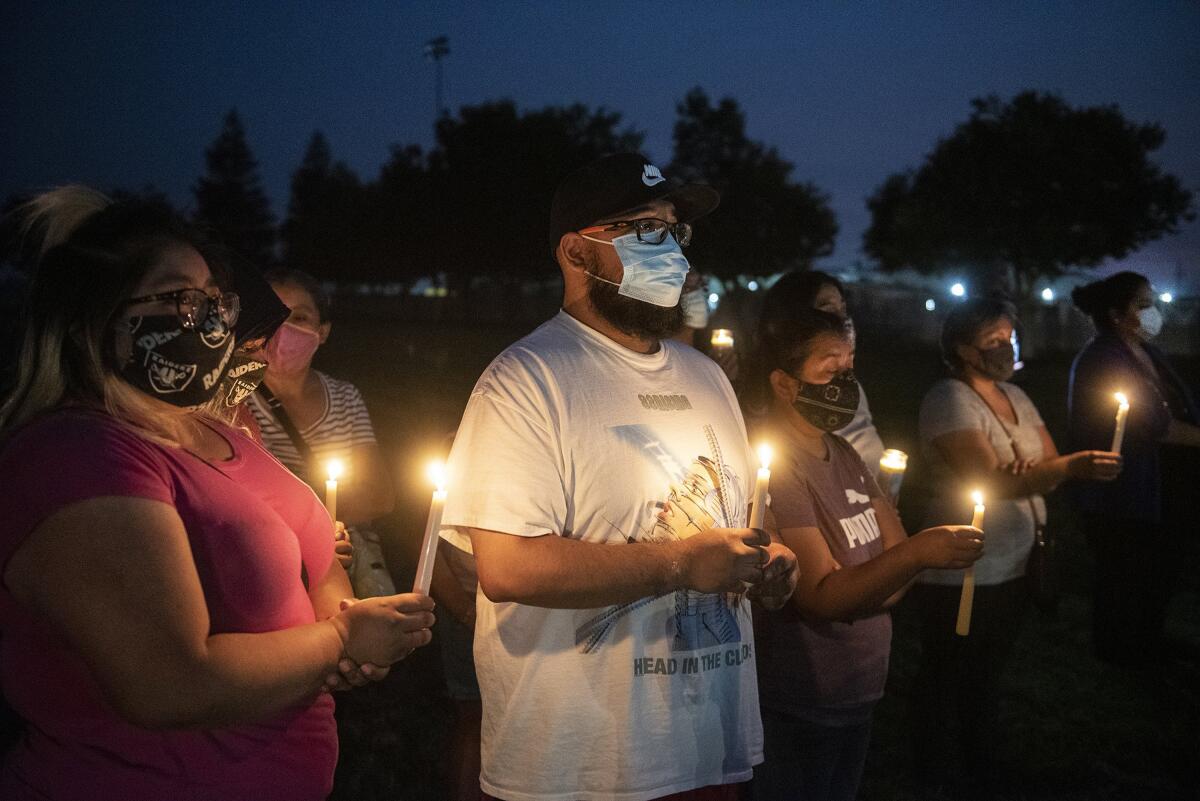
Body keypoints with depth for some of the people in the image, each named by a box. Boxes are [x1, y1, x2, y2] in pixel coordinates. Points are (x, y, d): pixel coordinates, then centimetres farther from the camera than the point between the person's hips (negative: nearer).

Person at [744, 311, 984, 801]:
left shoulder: (842, 454, 10)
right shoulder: (773, 464, -19)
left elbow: (896, 550, 9)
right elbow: (820, 595, -23)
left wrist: (853, 595, -11)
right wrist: (918, 553, -34)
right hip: (800, 711, -8)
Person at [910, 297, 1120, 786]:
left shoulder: (1015, 396, 11)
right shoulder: (948, 400, -14)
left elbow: (1051, 466, 8)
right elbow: (991, 481, -24)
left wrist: (1038, 470, -16)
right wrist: (1070, 466, -31)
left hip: (1014, 569, 8)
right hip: (960, 575, -8)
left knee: (988, 674, 21)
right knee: (944, 679, 6)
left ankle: (983, 769, 35)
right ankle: (934, 774, 22)